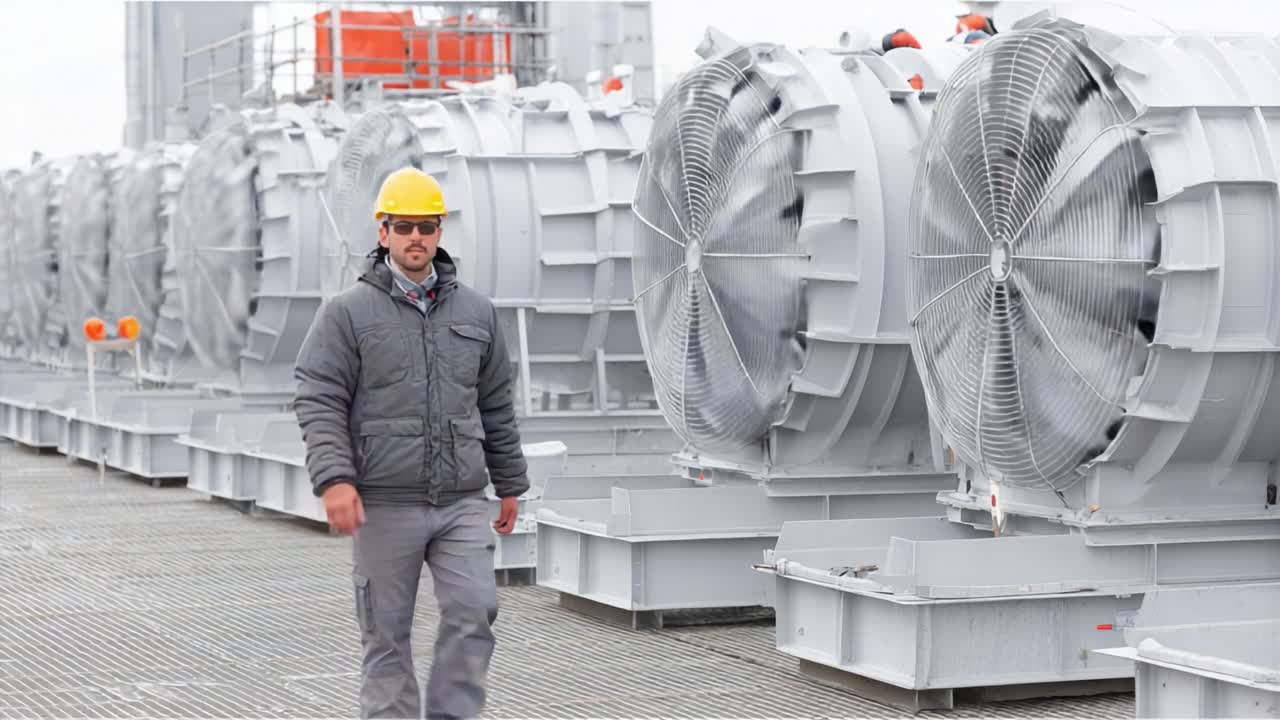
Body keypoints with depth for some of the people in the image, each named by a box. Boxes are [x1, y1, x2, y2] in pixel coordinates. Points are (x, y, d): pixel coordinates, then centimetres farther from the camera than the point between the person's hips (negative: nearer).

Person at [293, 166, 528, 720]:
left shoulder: (475, 311, 12)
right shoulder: (347, 312, -1)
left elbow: (497, 407, 17)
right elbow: (318, 402, -7)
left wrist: (510, 485, 18)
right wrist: (334, 478, -19)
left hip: (461, 502, 3)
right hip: (383, 504, -3)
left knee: (474, 614, -10)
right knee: (387, 634, 4)